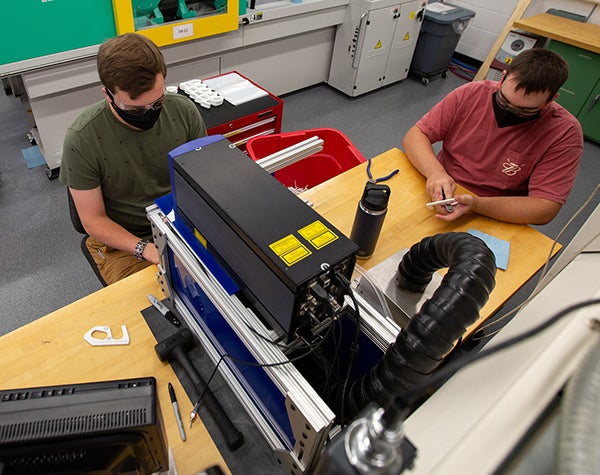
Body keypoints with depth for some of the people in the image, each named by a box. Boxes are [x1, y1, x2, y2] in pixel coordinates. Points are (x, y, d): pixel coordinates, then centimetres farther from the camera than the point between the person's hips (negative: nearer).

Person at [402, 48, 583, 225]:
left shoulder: (565, 133, -13)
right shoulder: (471, 94, -6)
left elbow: (544, 209, -17)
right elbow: (415, 135, -4)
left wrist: (476, 205, -32)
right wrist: (434, 172, -25)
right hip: (437, 197, 4)